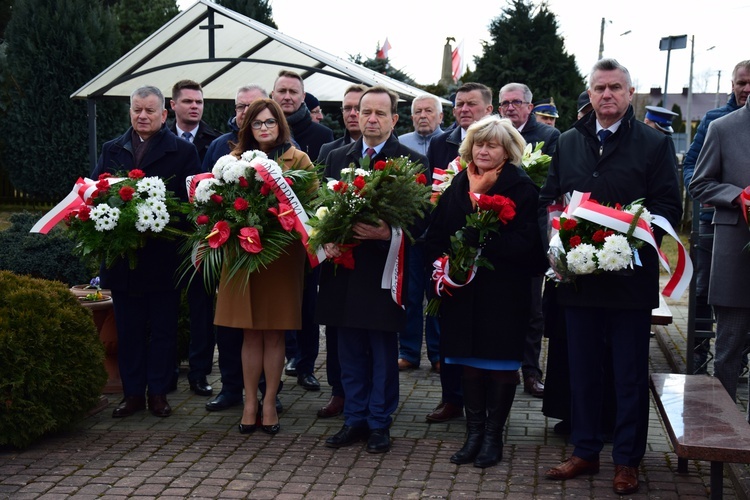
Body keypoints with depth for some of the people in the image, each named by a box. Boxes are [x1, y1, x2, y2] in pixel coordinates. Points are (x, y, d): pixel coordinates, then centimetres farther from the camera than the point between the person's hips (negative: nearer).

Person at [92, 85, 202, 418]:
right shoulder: (111, 150, 11)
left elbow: (193, 197, -7)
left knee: (163, 328, 7)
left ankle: (158, 392, 18)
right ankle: (132, 393, 20)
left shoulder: (182, 151, 0)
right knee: (129, 329, 10)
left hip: (163, 256, -3)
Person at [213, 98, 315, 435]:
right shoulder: (235, 159, 12)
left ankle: (270, 402, 12)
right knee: (250, 332, 5)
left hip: (282, 254, -2)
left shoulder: (298, 160, 4)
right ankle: (250, 402, 13)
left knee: (274, 332, 3)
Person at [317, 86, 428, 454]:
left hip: (384, 268, -4)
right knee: (351, 353, 11)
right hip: (345, 269, 4)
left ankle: (379, 423, 17)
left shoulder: (412, 162, -2)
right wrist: (326, 241, -5)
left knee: (384, 353, 6)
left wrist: (387, 233, -22)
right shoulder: (337, 158, 12)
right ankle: (354, 420, 23)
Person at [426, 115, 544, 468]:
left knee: (501, 363, 5)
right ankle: (474, 433, 20)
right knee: (470, 363, 10)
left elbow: (523, 243, -16)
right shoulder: (458, 185, 9)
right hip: (462, 291, 4)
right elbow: (435, 234, 9)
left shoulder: (521, 187, -6)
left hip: (504, 291, -4)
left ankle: (493, 435, 17)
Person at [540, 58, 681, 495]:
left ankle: (628, 460, 18)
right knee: (582, 369, 12)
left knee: (631, 373, 6)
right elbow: (548, 201, 11)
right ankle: (585, 451, 25)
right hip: (578, 275, 4)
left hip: (631, 276, -3)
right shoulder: (568, 143, 10)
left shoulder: (655, 144, -2)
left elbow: (669, 206, -6)